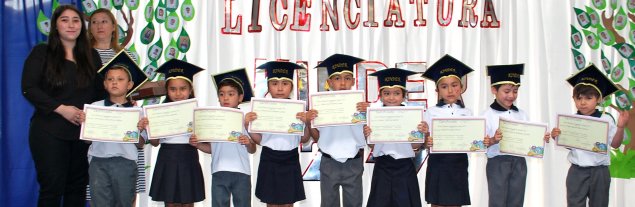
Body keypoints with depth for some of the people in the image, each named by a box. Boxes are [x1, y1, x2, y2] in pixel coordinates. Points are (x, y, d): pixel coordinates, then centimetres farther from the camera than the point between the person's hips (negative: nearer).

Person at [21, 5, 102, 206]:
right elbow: (29, 89, -8)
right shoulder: (41, 53, 0)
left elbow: (100, 90, 13)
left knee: (77, 186, 9)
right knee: (52, 187, -3)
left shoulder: (92, 56, 11)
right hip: (49, 131, -3)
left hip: (84, 131, 4)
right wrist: (61, 108, -17)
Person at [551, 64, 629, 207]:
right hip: (576, 171, 1)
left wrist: (621, 127, -18)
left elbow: (615, 144, -4)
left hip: (599, 171, -1)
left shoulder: (605, 120, -6)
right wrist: (556, 137, -14)